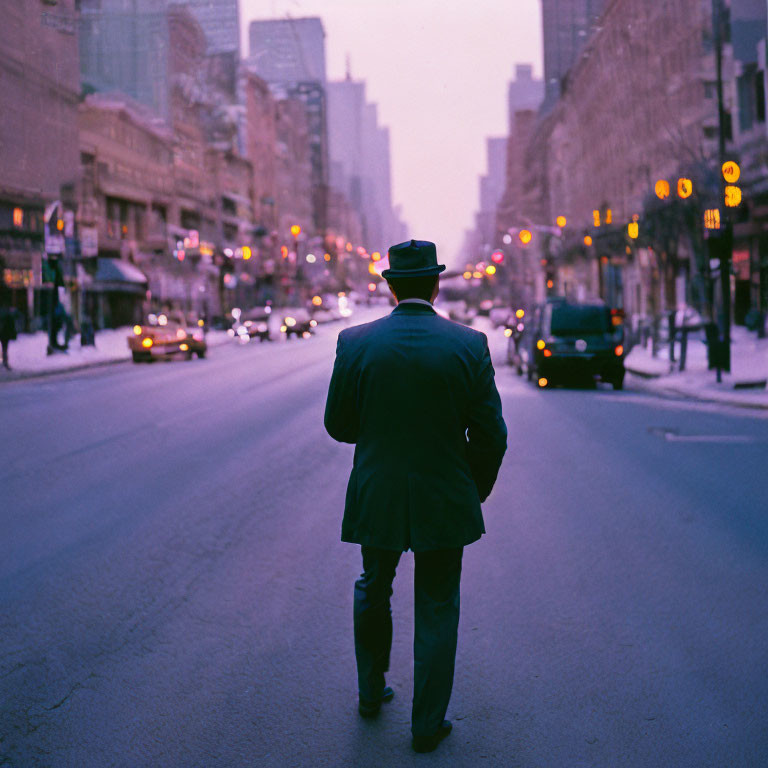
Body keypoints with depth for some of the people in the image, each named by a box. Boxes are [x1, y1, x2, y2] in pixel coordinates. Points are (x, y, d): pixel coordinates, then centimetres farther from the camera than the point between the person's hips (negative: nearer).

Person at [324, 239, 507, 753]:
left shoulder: (355, 343, -9)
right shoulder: (470, 344, -10)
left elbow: (338, 425, -1)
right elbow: (491, 435, -7)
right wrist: (477, 491, 9)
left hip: (375, 499, 1)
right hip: (444, 502, -1)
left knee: (373, 594, 24)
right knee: (437, 610, 12)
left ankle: (371, 692, 40)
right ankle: (428, 724, 19)